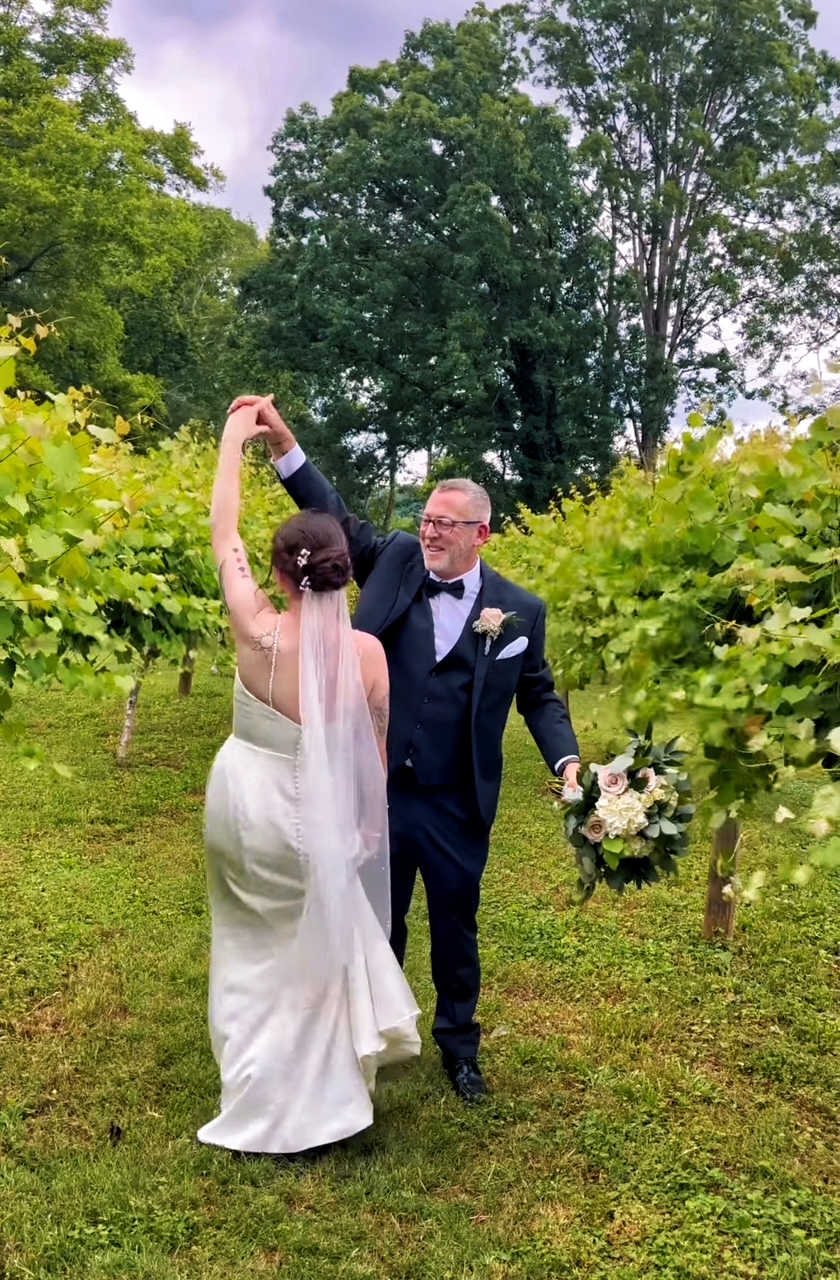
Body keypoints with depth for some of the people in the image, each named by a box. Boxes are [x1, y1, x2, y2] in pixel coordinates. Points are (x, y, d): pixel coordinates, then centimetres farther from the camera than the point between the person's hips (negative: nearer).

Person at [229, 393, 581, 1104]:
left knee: (456, 931, 16)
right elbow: (338, 517, 0)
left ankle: (459, 1045, 38)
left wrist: (568, 760, -11)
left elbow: (539, 695, 4)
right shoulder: (395, 561, -1)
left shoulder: (519, 610, -5)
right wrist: (282, 439, -9)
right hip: (378, 791, 1)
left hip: (458, 807, -1)